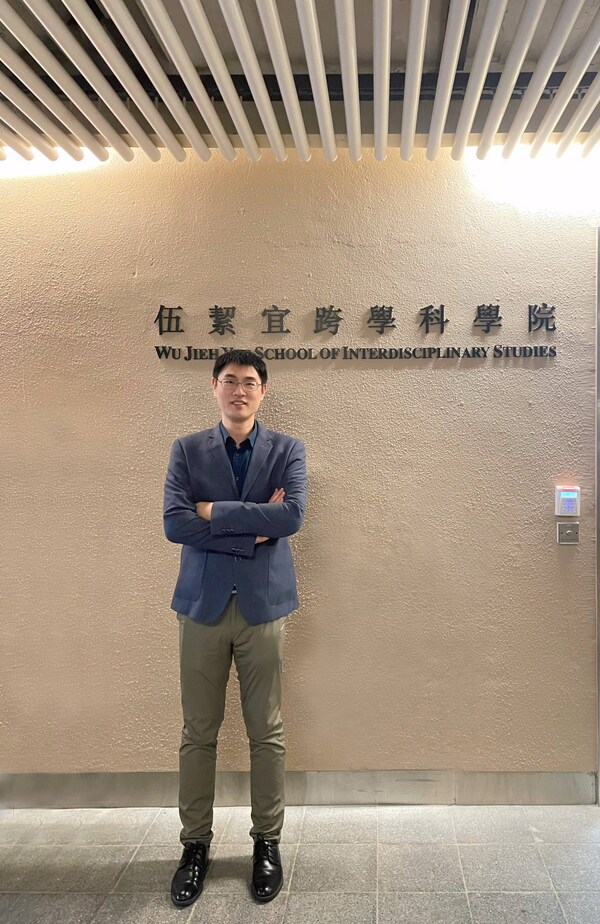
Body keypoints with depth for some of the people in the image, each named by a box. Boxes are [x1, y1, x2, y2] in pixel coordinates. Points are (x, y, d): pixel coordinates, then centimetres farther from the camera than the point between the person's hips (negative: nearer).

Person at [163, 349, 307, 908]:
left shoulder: (287, 451, 3)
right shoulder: (187, 450, 5)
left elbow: (292, 515, -14)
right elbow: (174, 524, -9)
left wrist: (214, 511, -11)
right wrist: (254, 530, -13)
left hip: (263, 604, 0)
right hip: (203, 604, 1)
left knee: (266, 732, 9)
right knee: (198, 732, 10)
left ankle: (267, 842, 28)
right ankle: (195, 844, 28)